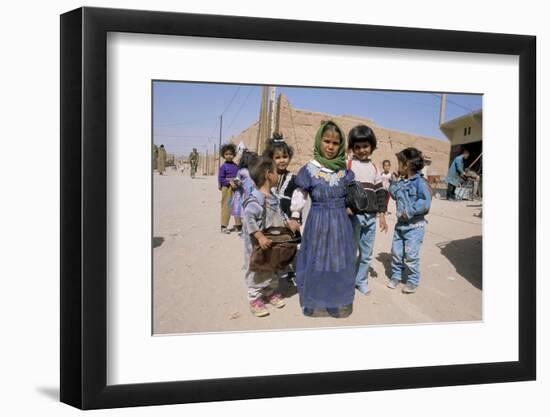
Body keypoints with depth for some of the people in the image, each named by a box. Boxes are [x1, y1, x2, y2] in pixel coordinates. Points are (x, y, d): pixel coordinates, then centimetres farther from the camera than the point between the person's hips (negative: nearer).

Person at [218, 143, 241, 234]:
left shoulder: (236, 166, 8)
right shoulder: (223, 166, -7)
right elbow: (221, 179, -11)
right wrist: (230, 182, -19)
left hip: (235, 188, 5)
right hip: (227, 188, -5)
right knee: (227, 206, -3)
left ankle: (238, 224, 22)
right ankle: (223, 226, 4)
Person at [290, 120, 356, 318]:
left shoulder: (344, 171, 1)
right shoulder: (309, 170, -10)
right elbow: (299, 196, -2)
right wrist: (295, 217, 1)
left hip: (341, 223, 3)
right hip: (318, 223, -3)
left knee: (339, 262, 10)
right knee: (316, 262, 5)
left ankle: (336, 302, 25)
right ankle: (311, 302, 23)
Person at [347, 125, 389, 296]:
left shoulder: (374, 168, 12)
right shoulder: (348, 165, -3)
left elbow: (380, 191, 15)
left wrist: (381, 214, 11)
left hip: (370, 217, 5)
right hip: (354, 216, -5)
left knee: (367, 253, 12)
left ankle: (361, 281, 25)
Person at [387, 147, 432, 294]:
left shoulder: (420, 182, -18)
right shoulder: (401, 182, 6)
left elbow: (426, 202, -24)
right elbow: (395, 196, 20)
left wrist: (410, 211, -25)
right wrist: (393, 182, 7)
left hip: (414, 226, -7)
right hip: (400, 224, 7)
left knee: (411, 255, -1)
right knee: (396, 252, 14)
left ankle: (413, 281, 13)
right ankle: (396, 276, 29)